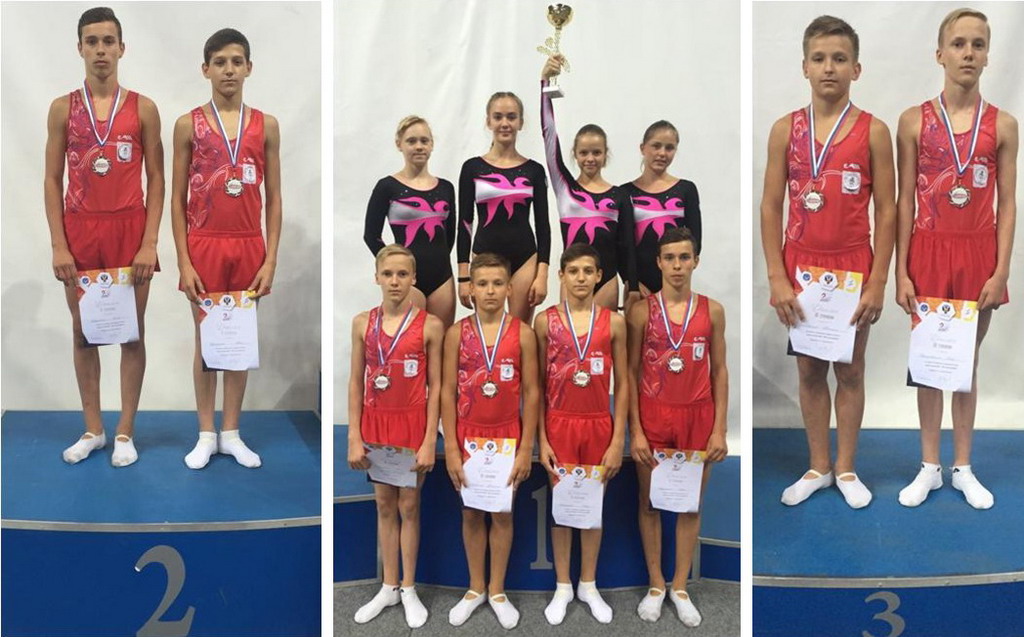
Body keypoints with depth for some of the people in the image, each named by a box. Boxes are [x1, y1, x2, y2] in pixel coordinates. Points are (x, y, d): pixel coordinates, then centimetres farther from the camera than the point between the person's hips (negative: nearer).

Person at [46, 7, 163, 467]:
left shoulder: (142, 109, 2)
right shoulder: (63, 108, 5)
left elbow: (155, 179, 1)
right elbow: (52, 179, 4)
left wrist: (149, 243, -8)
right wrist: (58, 245, -4)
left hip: (129, 230, -1)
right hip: (80, 231, 2)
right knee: (83, 332, 8)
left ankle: (125, 432, 13)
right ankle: (92, 429, 20)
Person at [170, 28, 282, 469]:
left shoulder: (265, 125, 3)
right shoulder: (189, 124, 0)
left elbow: (273, 198, 4)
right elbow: (178, 199, 0)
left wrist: (270, 259, -2)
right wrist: (183, 261, -6)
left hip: (249, 247, 1)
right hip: (204, 246, -1)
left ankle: (231, 433, 20)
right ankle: (206, 435, 18)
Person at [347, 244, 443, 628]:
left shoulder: (429, 325, -8)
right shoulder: (363, 323, 1)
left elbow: (435, 386, -6)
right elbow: (356, 382, 3)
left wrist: (429, 441, -10)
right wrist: (354, 437, -2)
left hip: (412, 423, -3)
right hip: (376, 422, 3)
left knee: (409, 506, 7)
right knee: (384, 505, 13)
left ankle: (408, 589, 21)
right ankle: (388, 587, 25)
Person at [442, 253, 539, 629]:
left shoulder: (522, 333, -6)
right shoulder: (457, 333, -3)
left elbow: (531, 393, -4)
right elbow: (448, 393, -3)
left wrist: (526, 448, -7)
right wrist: (450, 448, -7)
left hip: (507, 435, -1)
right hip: (468, 435, 1)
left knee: (502, 513, 9)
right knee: (471, 512, 11)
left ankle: (497, 591, 23)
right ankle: (475, 588, 26)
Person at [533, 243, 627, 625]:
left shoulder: (614, 322, -1)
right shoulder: (546, 321, -3)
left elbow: (621, 384, 0)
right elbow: (537, 384, 0)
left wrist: (618, 440, -5)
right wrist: (541, 439, -5)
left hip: (598, 425, 1)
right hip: (559, 424, 0)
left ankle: (589, 586, 26)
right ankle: (563, 587, 22)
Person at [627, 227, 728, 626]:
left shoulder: (712, 310, 1)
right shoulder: (642, 311, -3)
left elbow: (719, 371, 4)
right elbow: (631, 372, -2)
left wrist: (720, 429, -2)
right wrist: (635, 431, -8)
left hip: (697, 416, 1)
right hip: (653, 415, -1)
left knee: (690, 504, 10)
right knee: (650, 502, 9)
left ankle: (680, 587, 23)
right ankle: (655, 585, 24)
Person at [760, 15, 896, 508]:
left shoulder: (873, 131, -4)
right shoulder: (785, 129, 0)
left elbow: (886, 209, -4)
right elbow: (771, 206, 0)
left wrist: (877, 281, -9)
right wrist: (777, 278, -6)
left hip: (852, 266, -1)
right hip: (801, 266, 2)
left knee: (849, 370, 10)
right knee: (809, 371, 11)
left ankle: (846, 468, 24)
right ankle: (818, 467, 25)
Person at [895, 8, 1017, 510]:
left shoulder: (1003, 125, 2)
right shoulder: (914, 121, -1)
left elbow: (1007, 204, 1)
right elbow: (905, 201, -2)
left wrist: (1001, 270, -6)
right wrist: (901, 272, -6)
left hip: (978, 253, 1)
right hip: (929, 251, -1)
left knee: (968, 361, 10)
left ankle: (963, 467, 22)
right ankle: (930, 465, 20)